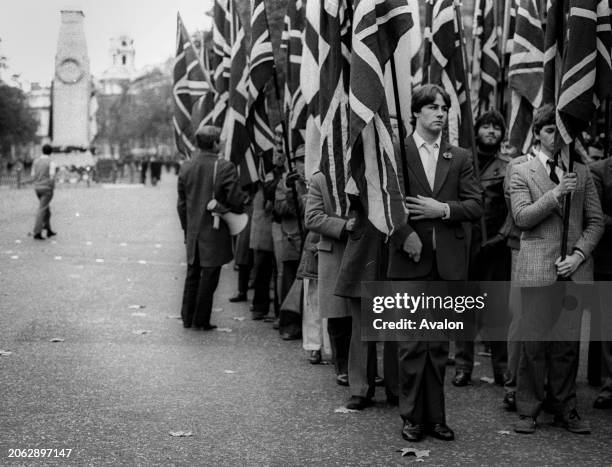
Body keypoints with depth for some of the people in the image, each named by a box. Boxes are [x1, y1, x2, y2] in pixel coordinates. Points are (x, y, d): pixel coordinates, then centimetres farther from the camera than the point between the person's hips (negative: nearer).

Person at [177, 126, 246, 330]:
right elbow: (236, 198, -14)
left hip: (193, 231, 5)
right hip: (215, 232, -5)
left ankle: (187, 318, 21)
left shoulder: (185, 168, 5)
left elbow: (181, 204, 10)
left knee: (192, 274, 16)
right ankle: (201, 321, 6)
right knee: (209, 276, 2)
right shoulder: (225, 167, -13)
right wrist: (237, 210, 9)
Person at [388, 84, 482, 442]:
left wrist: (443, 209, -10)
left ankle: (436, 416, 16)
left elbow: (476, 206, 4)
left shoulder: (460, 158, 11)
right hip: (410, 261, -3)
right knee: (412, 343, 1)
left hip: (448, 263, 3)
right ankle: (413, 417, 11)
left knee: (440, 345, 8)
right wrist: (405, 236, -14)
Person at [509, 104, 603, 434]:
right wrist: (556, 193, -15)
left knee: (568, 342, 4)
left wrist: (579, 254, -4)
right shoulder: (522, 172, 6)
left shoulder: (582, 173, 14)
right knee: (534, 342, -1)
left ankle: (565, 409, 15)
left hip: (574, 268, 2)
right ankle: (528, 410, 9)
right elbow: (522, 217, -6)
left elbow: (596, 221, 11)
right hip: (538, 267, -2)